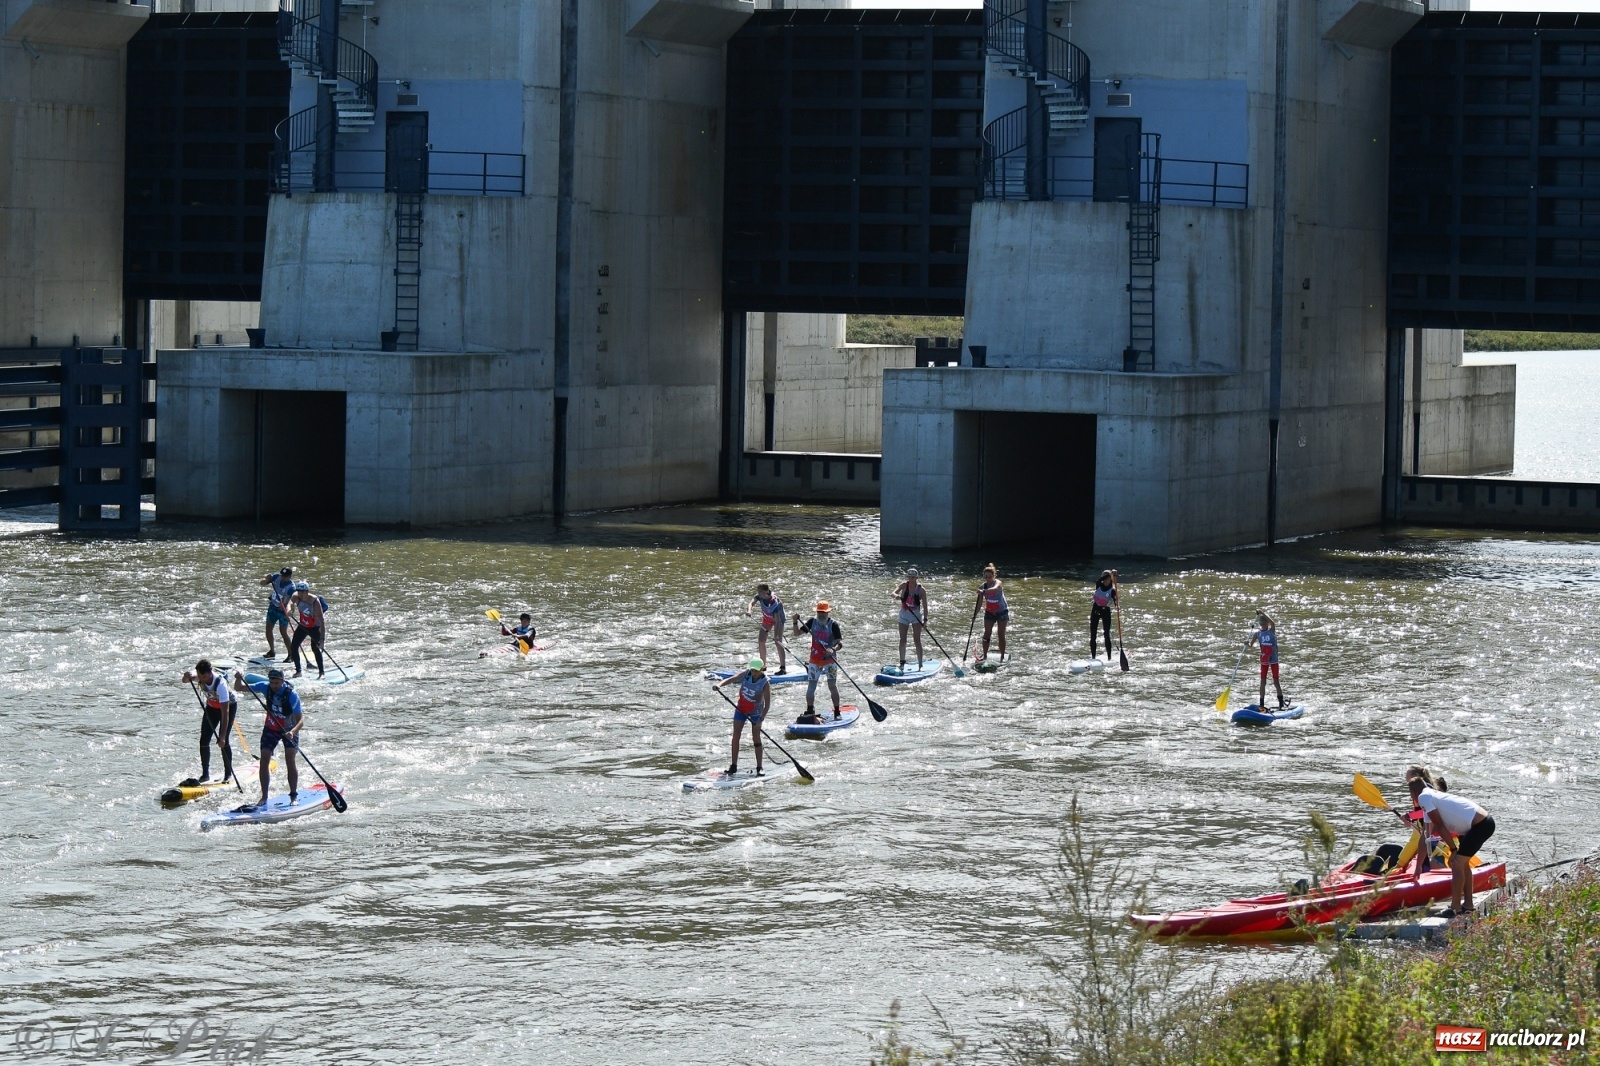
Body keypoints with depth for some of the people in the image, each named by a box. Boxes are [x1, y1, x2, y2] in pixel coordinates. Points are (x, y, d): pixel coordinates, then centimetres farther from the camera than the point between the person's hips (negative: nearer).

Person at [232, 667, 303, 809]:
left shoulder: (292, 695, -28)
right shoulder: (265, 687, -17)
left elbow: (301, 719, -30)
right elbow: (239, 688, -10)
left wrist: (293, 732, -49)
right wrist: (238, 679, -33)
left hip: (289, 729, -4)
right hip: (270, 729, 4)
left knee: (290, 760, -17)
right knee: (264, 761, -5)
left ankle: (294, 796, -6)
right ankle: (264, 797, 1)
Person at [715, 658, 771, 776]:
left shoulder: (765, 683, -23)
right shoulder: (745, 674, -14)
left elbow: (767, 704, -23)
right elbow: (731, 679, -21)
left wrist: (760, 720, -29)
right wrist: (720, 684, -43)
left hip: (755, 712, -3)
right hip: (741, 709, 3)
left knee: (756, 738, -5)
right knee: (736, 735, -2)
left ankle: (759, 768, 2)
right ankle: (733, 766, 3)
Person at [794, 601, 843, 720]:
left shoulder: (833, 625, -10)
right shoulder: (812, 622, 1)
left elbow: (840, 643, -15)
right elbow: (797, 633, 6)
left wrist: (833, 650, -35)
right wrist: (796, 622, -11)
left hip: (830, 660, -3)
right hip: (815, 660, 3)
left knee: (832, 686, -4)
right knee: (811, 686, 1)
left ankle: (837, 712, 6)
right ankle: (809, 712, 12)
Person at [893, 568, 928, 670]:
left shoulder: (921, 590, -11)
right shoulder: (904, 585, -5)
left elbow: (925, 606, -9)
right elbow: (894, 593, -15)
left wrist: (925, 619, -16)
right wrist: (896, 596, -40)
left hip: (916, 615, -3)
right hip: (904, 613, 3)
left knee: (917, 640, -6)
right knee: (902, 640, 5)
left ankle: (920, 665, -2)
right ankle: (902, 662, 16)